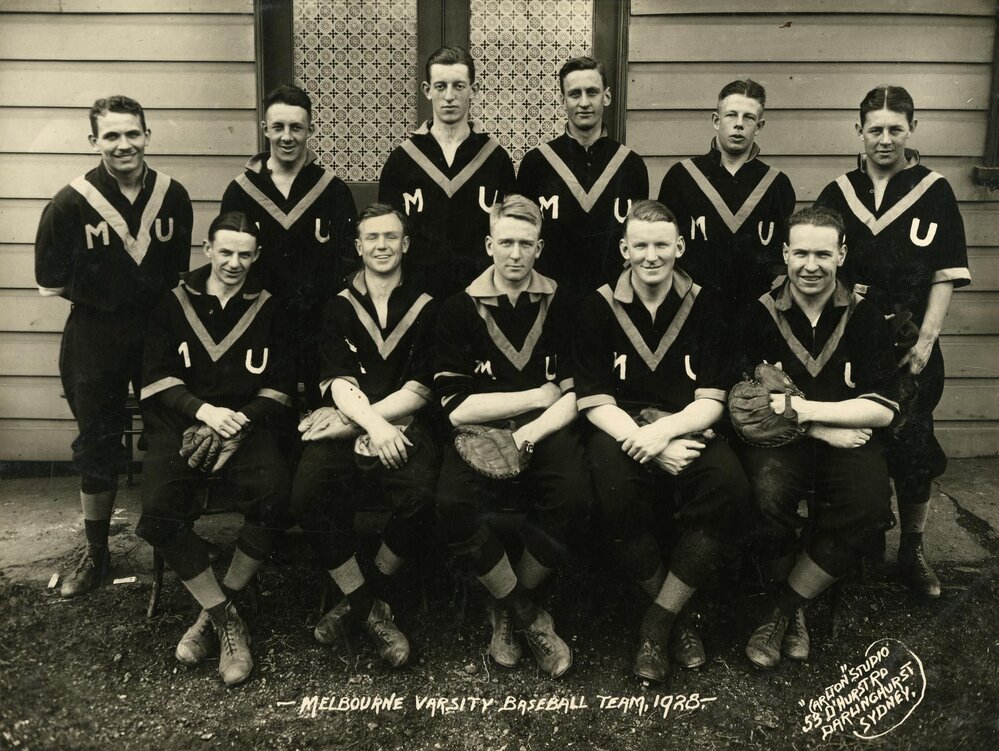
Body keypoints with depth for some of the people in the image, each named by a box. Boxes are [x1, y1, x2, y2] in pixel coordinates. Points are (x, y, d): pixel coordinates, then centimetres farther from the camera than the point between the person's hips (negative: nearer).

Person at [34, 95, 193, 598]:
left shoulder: (172, 196, -2)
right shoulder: (70, 203, -9)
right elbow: (52, 279, -3)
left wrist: (158, 299, 0)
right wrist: (106, 297, -2)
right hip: (95, 341, -1)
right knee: (97, 448, 9)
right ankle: (95, 555, 24)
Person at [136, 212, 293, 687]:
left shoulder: (268, 310, 13)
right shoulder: (174, 306, 13)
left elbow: (279, 385, 8)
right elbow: (157, 378, 5)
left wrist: (238, 423, -9)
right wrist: (205, 411, -11)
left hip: (248, 427, 0)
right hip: (180, 427, 0)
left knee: (272, 500, -30)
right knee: (159, 513, -28)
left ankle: (213, 613, -10)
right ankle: (226, 619, -13)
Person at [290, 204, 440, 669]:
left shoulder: (425, 308, 9)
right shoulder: (340, 307, 13)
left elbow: (420, 390, 0)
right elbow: (338, 382, -1)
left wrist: (357, 418, -10)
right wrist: (374, 425, -21)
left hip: (404, 426, -1)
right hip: (348, 426, 1)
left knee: (422, 496, -30)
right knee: (308, 495, -27)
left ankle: (359, 599, -4)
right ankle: (370, 610, -9)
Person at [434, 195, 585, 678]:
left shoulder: (561, 307, 8)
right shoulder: (459, 311, 4)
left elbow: (576, 396, 3)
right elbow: (457, 407, -4)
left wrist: (533, 430, -17)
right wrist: (539, 395, -2)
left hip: (544, 433, 1)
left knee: (572, 492, -31)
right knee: (454, 503, -31)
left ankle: (508, 609, -3)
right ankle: (527, 617, -6)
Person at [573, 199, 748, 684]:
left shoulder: (702, 307, 6)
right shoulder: (598, 308, 3)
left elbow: (711, 401, 1)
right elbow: (596, 403, -3)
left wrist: (662, 432, -19)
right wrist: (648, 447, -19)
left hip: (686, 431, 1)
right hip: (621, 431, -1)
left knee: (729, 485, -31)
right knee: (615, 495, -35)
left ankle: (656, 623, -16)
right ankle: (676, 616, -11)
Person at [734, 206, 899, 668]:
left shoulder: (864, 317, 4)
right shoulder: (760, 315, 2)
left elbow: (883, 408, 0)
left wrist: (805, 410, -12)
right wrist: (823, 430, -10)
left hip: (848, 442, 1)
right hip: (777, 441, -1)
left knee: (869, 509, -29)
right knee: (766, 498, -33)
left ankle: (782, 611, -9)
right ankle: (795, 609, -3)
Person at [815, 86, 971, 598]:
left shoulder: (934, 192, 3)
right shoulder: (838, 193, 8)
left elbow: (946, 274, 0)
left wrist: (926, 338, -8)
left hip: (909, 342, -1)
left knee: (911, 444, -2)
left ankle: (912, 551, 17)